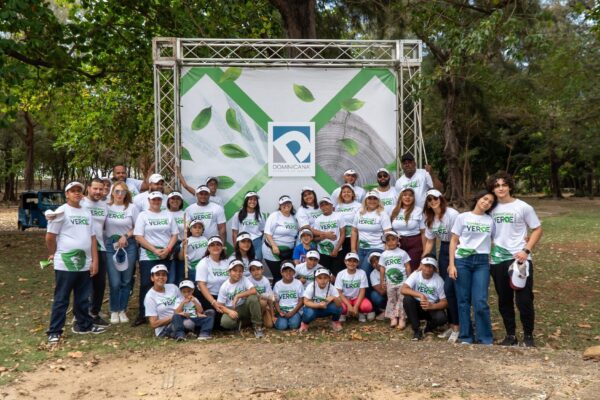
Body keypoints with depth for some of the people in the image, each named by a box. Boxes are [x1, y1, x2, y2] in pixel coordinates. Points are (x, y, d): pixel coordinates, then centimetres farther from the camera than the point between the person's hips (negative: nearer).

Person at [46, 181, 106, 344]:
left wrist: (95, 261, 7)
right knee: (61, 299, 1)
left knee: (83, 298, 16)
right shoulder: (61, 212, -7)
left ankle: (84, 325, 30)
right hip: (65, 264, -6)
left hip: (84, 264, 6)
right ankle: (54, 332, 10)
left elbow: (92, 237, 12)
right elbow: (50, 237, -6)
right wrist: (54, 254, 8)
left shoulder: (87, 212, 13)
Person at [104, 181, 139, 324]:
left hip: (128, 246, 1)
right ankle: (114, 311, 15)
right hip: (111, 246, -1)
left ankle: (122, 310, 22)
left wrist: (126, 236, -10)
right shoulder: (106, 207, 2)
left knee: (126, 281, 6)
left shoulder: (132, 207, 2)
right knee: (114, 282, -4)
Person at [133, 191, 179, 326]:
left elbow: (174, 235, 8)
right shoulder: (143, 215, 1)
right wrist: (154, 250, -14)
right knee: (146, 285, -4)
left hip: (166, 256, 3)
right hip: (148, 257, -3)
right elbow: (138, 237, -7)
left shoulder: (168, 215, 10)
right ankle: (142, 315, 3)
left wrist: (167, 249, -9)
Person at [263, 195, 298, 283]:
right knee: (278, 276, -4)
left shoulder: (294, 218, 10)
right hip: (273, 251, -6)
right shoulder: (274, 216, -9)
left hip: (288, 252, 6)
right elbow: (267, 233, -14)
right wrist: (274, 246, -25)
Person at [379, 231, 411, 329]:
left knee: (402, 300, 1)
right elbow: (382, 268, 6)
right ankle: (393, 318, 14)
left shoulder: (402, 253, -2)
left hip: (402, 281, -2)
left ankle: (402, 318, 5)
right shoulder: (384, 255, 3)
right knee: (391, 300, 8)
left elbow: (407, 266, 0)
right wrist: (382, 281, 3)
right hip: (390, 282, 2)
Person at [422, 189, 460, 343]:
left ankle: (456, 326, -1)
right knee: (447, 288, 8)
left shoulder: (452, 214, -16)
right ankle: (451, 324, 19)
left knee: (449, 288, -13)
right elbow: (429, 242, 13)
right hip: (443, 250, 7)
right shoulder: (430, 219, 8)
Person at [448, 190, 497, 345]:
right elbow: (454, 241, 3)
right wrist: (452, 264, -4)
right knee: (463, 300, 4)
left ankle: (485, 338, 7)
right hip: (462, 260, -1)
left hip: (482, 262, 1)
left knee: (480, 302, -6)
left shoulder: (491, 220, 10)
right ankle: (466, 336, 15)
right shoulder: (462, 217, 5)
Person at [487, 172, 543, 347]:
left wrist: (526, 250, -12)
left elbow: (537, 230, -1)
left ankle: (528, 336, 17)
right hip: (497, 261, 4)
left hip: (520, 260, -4)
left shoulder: (523, 207, -5)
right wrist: (488, 251, 2)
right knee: (504, 301, 11)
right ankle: (511, 335, 25)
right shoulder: (492, 209, 5)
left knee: (524, 300, -2)